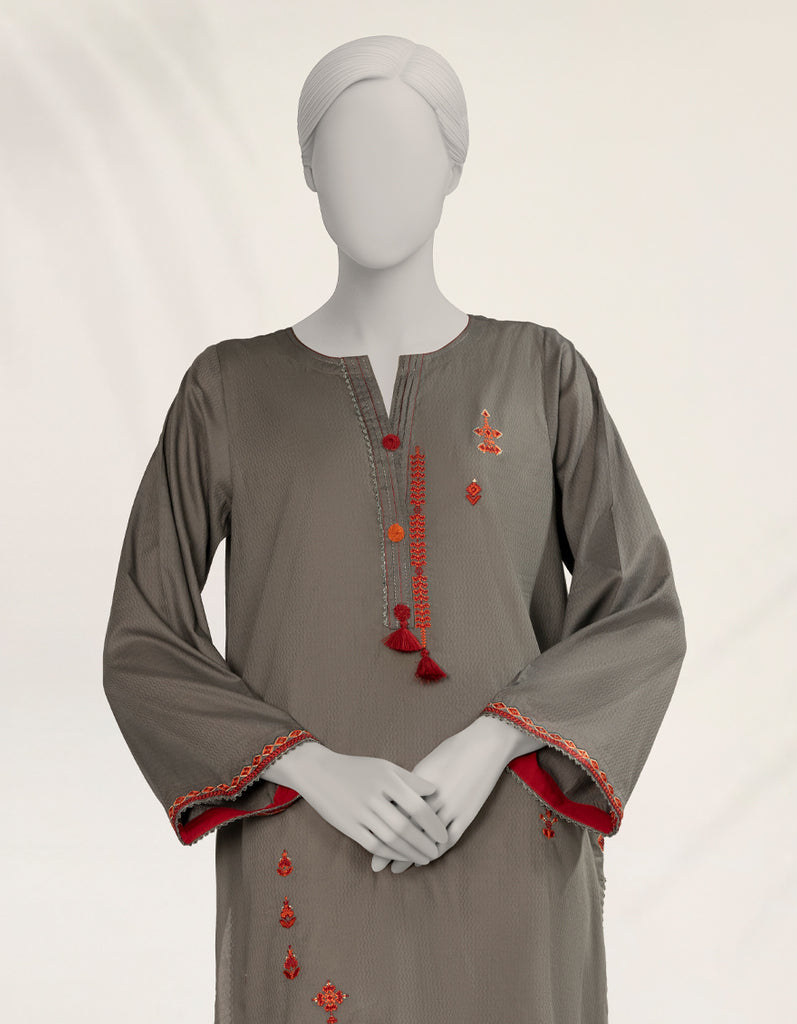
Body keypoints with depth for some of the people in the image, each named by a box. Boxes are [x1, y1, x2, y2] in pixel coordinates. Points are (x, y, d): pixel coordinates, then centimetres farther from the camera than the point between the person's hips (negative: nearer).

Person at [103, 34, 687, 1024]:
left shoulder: (541, 374, 4)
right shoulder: (230, 390, 3)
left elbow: (641, 616, 1)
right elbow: (144, 651, 1)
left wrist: (488, 747, -16)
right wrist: (316, 770, -16)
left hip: (507, 862, 1)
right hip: (313, 867, 0)